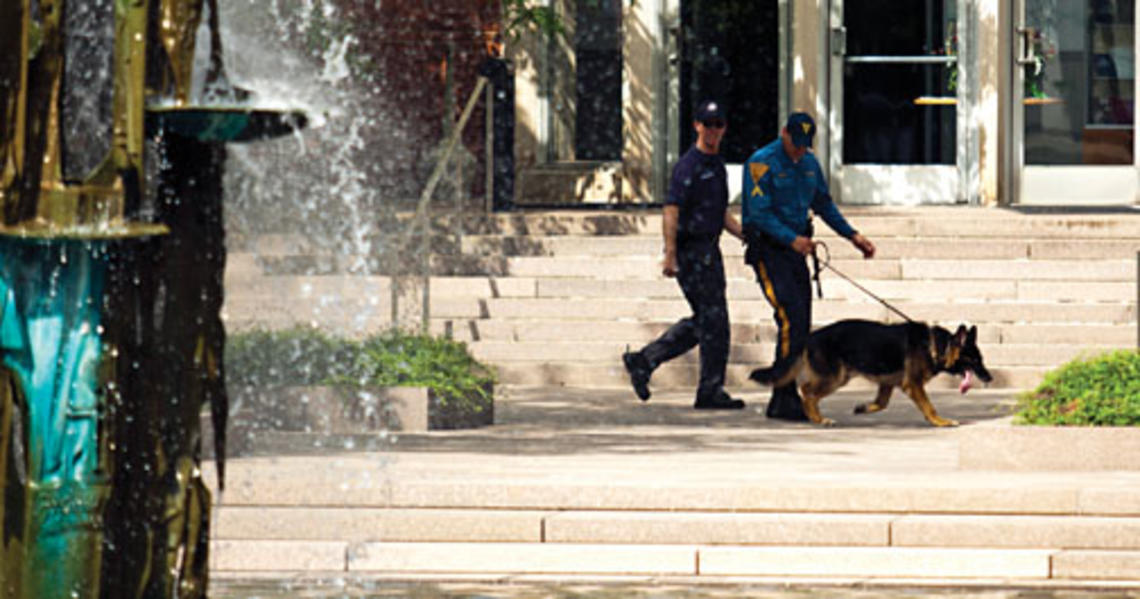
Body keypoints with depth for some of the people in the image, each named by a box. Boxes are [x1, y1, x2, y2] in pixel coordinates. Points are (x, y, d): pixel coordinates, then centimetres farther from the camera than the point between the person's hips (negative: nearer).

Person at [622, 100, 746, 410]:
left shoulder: (717, 164, 16)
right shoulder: (688, 166, -13)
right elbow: (671, 212, -19)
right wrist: (670, 255, -26)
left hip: (709, 251, 9)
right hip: (691, 252, -9)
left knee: (703, 321, 13)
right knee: (714, 320, -6)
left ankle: (642, 361, 20)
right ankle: (711, 391, 2)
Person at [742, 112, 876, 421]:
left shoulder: (809, 163, 11)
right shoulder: (762, 163, -13)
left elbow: (824, 204, 23)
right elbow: (759, 213, -20)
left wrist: (853, 236, 15)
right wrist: (792, 239, -31)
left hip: (796, 250, 8)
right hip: (767, 249, -8)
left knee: (801, 326, 5)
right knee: (791, 319, -19)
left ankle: (783, 400, 12)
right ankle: (784, 398, -19)